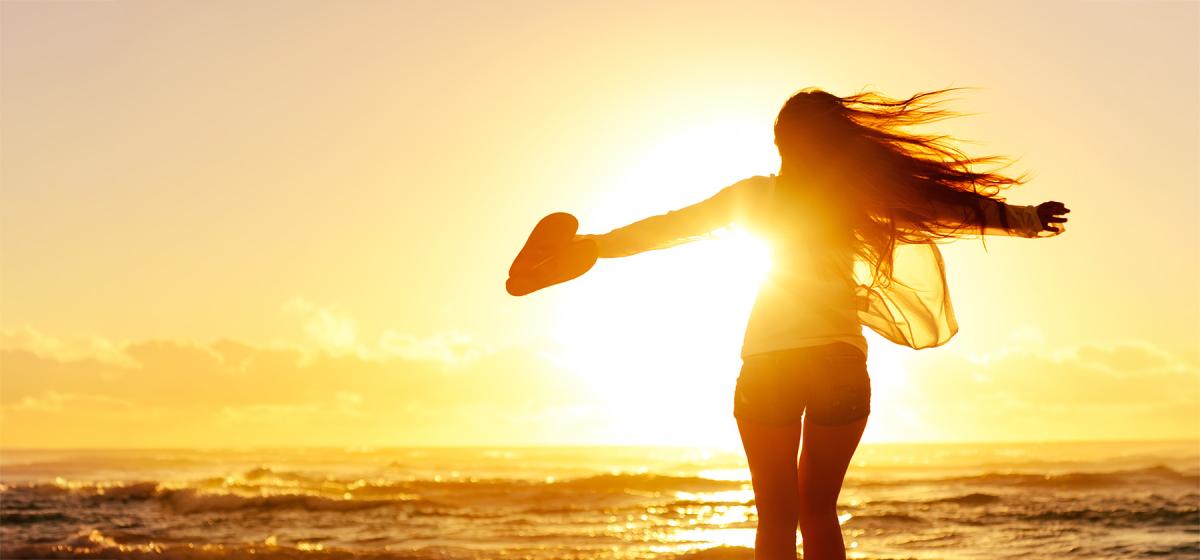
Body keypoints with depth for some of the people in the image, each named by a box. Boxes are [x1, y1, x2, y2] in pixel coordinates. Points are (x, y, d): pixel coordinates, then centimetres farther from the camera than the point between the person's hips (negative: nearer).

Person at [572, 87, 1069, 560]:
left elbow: (669, 225, 12)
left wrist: (593, 244, 24)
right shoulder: (863, 193, 4)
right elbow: (954, 204, 8)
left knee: (777, 516, 2)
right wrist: (1028, 219, 19)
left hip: (768, 363, -1)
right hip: (842, 362, 1)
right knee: (820, 511, 14)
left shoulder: (757, 193, 5)